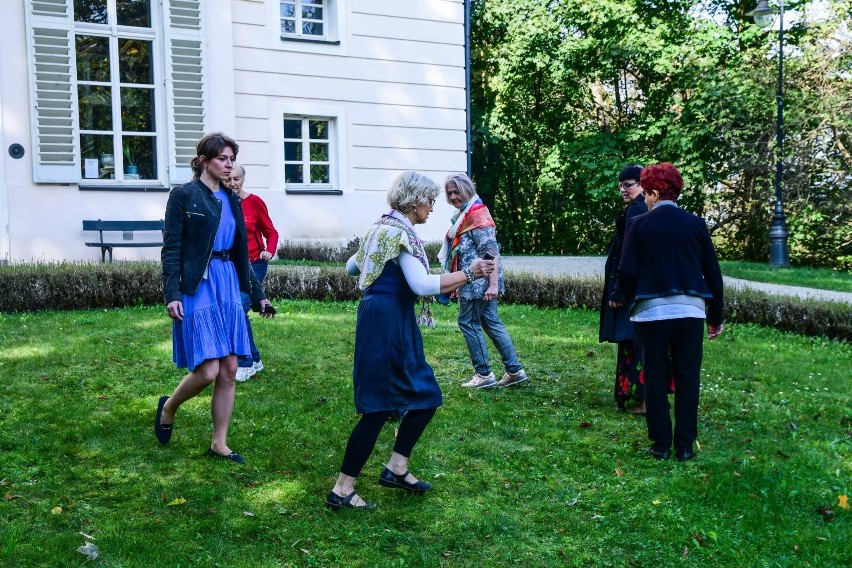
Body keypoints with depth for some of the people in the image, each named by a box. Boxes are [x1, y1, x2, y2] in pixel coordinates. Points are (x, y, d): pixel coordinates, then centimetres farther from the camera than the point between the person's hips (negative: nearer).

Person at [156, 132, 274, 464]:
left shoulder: (231, 200, 13)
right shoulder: (184, 195, -4)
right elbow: (171, 249, -8)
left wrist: (258, 294, 16)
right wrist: (171, 294, -17)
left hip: (228, 286, 6)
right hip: (198, 287, -6)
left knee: (229, 370, 5)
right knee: (207, 371, -10)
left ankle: (219, 444, 16)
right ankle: (168, 408, 22)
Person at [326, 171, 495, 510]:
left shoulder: (382, 228, 15)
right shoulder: (400, 232, -14)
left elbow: (351, 268, 25)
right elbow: (422, 285, -23)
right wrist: (467, 274, -18)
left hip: (381, 320, 10)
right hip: (388, 322, -10)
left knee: (425, 397, 14)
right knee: (377, 409, -5)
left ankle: (396, 468, 21)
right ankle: (342, 490, 2)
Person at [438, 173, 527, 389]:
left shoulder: (477, 214, -13)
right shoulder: (464, 214, 17)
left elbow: (492, 251, -20)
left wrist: (493, 283, -25)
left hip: (478, 280, -10)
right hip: (475, 281, 10)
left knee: (468, 322, -2)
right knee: (491, 322, 10)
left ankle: (484, 374, 6)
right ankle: (515, 370, 14)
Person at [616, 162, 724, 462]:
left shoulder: (638, 224, -4)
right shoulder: (696, 224, 4)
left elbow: (626, 272, -7)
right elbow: (713, 273, 5)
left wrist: (633, 298, 14)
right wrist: (716, 317, 14)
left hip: (652, 312, -2)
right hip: (690, 310, 2)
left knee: (656, 378, 8)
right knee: (688, 379, 9)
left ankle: (661, 445, 11)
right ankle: (685, 445, 13)